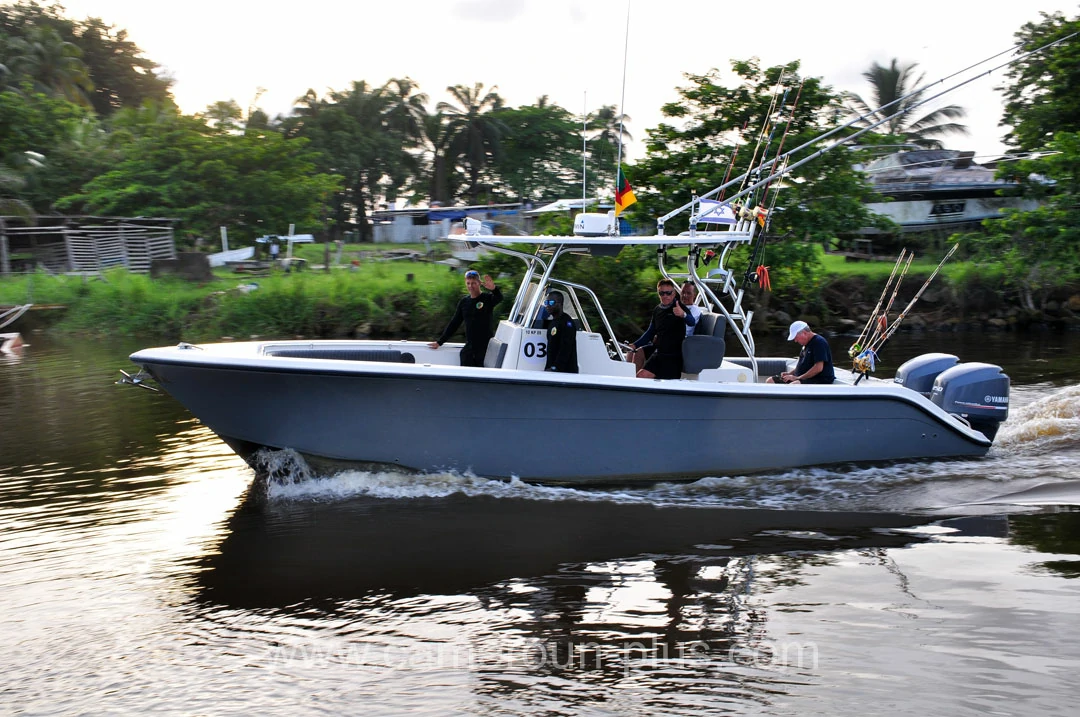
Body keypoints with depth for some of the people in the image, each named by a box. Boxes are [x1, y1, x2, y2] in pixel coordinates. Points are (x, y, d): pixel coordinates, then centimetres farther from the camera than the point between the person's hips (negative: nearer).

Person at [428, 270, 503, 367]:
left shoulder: (487, 298, -4)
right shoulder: (464, 302, 11)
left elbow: (499, 298, -27)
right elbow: (454, 323, 16)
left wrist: (494, 289, -50)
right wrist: (440, 341, 15)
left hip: (485, 348, -5)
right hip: (469, 348, 5)